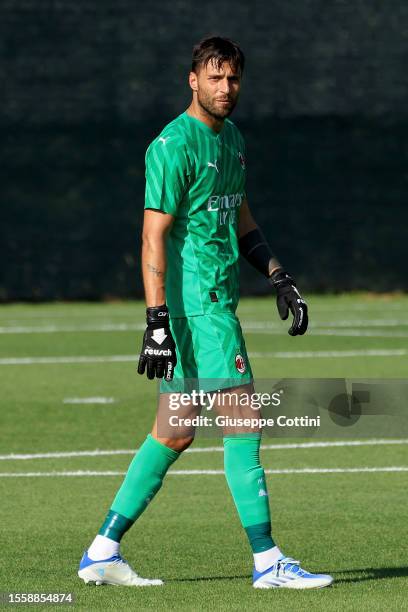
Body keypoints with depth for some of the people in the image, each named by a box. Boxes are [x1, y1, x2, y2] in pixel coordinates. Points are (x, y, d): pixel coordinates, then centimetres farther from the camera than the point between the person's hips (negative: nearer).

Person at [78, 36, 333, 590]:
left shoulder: (231, 138, 16)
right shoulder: (173, 146, -13)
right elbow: (154, 239, -17)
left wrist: (279, 278, 17)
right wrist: (157, 322, -22)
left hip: (217, 302, 9)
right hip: (196, 306, -9)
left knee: (175, 433, 10)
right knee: (244, 423, -8)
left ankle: (103, 552, 13)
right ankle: (267, 561, -3)